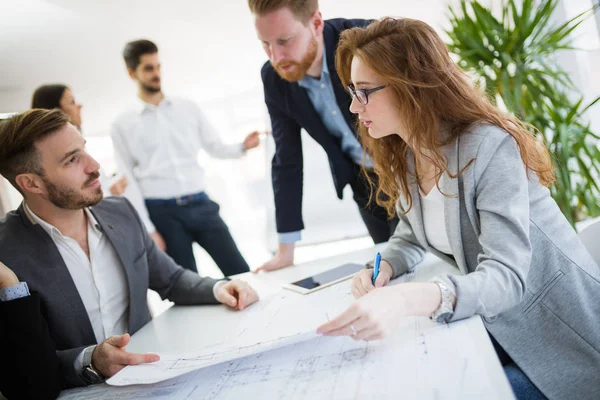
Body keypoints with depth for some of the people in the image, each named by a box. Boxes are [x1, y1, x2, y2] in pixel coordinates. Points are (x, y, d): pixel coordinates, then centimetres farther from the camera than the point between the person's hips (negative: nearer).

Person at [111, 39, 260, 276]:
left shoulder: (187, 108, 12)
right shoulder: (122, 125, 4)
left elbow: (216, 148, 14)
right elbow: (128, 182, 1)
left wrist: (243, 146, -8)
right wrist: (147, 228, -6)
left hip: (201, 204, 3)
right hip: (162, 212, -2)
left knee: (241, 273, 0)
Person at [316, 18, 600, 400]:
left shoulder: (489, 146, -25)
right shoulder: (401, 156, -2)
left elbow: (507, 277, -32)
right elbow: (412, 238, 12)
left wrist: (405, 299, -48)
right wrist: (385, 269, -11)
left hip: (558, 330, -6)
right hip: (494, 328, 6)